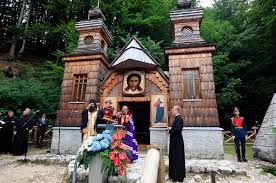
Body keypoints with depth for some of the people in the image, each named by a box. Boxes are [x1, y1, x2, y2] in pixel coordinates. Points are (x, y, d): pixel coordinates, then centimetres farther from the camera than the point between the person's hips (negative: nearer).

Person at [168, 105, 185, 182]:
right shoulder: (176, 118, 11)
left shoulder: (179, 118, -18)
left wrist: (170, 131, -15)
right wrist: (170, 129, 2)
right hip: (175, 141, 10)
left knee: (177, 159, 2)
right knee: (174, 158, 18)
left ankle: (178, 176, 16)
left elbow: (178, 129, -29)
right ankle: (175, 174, 32)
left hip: (177, 142, -10)